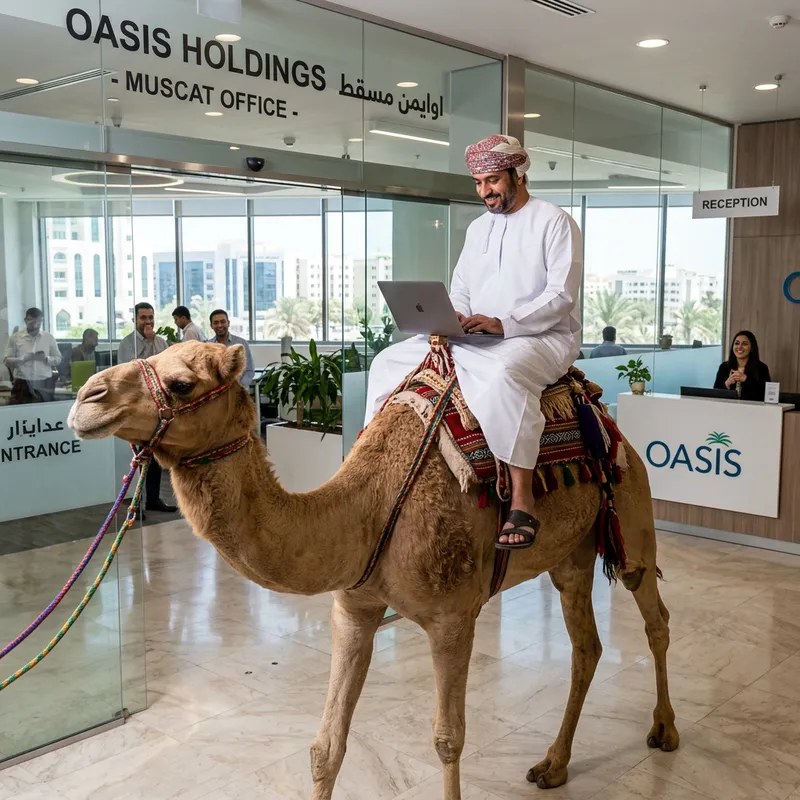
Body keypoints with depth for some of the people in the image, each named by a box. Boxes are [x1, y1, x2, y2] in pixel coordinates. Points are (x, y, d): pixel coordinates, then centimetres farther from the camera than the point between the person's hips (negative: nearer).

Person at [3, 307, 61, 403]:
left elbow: (58, 359, 10)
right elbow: (6, 360, 1)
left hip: (45, 383, 1)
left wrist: (46, 358, -11)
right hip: (23, 384, -1)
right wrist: (23, 358, -16)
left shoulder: (49, 337, 7)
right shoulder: (15, 338, 3)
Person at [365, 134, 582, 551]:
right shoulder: (478, 228, 18)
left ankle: (522, 504, -38)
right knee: (388, 362, -3)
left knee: (505, 373, -43)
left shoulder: (554, 222, -4)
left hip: (543, 338, -7)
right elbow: (460, 290, 19)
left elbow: (560, 296, -13)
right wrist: (452, 318, -5)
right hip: (476, 340, 7)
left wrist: (500, 323, -24)